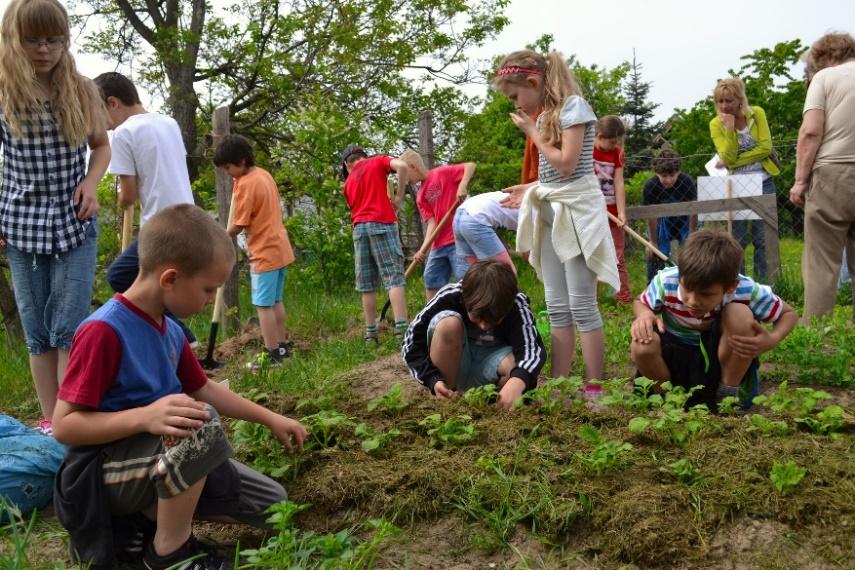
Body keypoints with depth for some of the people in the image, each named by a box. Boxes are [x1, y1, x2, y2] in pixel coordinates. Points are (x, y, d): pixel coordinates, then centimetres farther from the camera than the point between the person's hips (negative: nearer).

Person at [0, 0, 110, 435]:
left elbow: (101, 146, 14)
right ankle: (50, 423, 14)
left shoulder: (82, 91, 0)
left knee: (70, 328, -6)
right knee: (37, 333, 5)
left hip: (75, 224, -1)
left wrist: (91, 181, -6)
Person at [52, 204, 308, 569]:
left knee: (272, 505, 6)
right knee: (202, 422, -37)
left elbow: (203, 390, 17)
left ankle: (149, 512, 10)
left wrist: (270, 419, 17)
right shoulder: (103, 331, -23)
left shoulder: (169, 331, 3)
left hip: (166, 461, 8)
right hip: (105, 472, -8)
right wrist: (145, 416, -39)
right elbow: (64, 424, -25)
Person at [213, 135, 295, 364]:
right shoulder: (264, 174, 10)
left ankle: (273, 356, -4)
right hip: (280, 248, 9)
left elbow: (238, 226, -13)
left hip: (265, 253, -9)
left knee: (263, 305, -4)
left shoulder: (245, 184, -16)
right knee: (275, 301, 16)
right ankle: (282, 347, 21)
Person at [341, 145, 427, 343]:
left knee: (367, 285, 7)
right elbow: (402, 165, -10)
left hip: (359, 228, 4)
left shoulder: (348, 182, 21)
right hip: (382, 224, -4)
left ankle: (370, 333, 7)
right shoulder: (379, 161, 8)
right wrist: (399, 197, -2)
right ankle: (401, 330, -19)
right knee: (394, 277, -9)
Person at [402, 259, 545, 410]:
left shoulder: (516, 306, -26)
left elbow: (532, 348, -42)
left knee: (520, 367, -34)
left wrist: (517, 382, -62)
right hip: (452, 364, 0)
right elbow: (411, 345, -22)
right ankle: (446, 400, -17)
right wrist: (433, 380, -36)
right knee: (448, 323, -33)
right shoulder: (450, 297, -27)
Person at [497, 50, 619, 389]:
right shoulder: (545, 115, 14)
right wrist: (529, 189, 7)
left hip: (576, 210, -8)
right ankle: (559, 384, 12)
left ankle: (594, 387, -1)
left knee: (581, 304, -7)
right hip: (550, 211, 8)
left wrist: (532, 131, -9)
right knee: (557, 306, 7)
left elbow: (566, 164, -18)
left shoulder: (572, 105, -9)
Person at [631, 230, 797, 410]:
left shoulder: (746, 291, -25)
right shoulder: (666, 282, -25)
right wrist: (644, 315, -28)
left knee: (739, 313, -31)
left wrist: (771, 341, -29)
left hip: (720, 362, 0)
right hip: (677, 362, 1)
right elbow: (640, 303, -2)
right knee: (642, 347, -34)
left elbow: (789, 313, -7)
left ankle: (728, 395, -11)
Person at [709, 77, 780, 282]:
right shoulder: (716, 124, -3)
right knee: (738, 239, 0)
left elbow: (765, 147, -10)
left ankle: (763, 285, 6)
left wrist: (735, 161, -14)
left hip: (763, 182, 0)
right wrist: (729, 128, -20)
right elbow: (728, 158, -11)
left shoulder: (757, 114, -2)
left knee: (763, 238, 0)